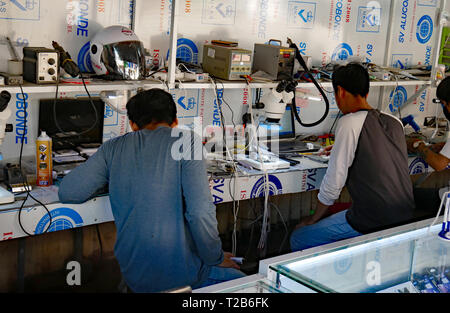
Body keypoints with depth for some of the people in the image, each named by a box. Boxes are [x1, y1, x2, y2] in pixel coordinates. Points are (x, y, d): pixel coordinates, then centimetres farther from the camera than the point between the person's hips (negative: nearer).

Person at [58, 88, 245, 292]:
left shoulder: (112, 148, 5)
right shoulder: (184, 141, -7)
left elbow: (67, 193, 0)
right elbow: (200, 211, -16)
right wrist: (216, 258, 0)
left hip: (134, 277, 5)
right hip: (181, 274, -5)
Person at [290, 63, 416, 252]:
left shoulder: (350, 123, -15)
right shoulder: (395, 122, 7)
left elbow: (333, 183, -13)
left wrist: (313, 219, 2)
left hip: (371, 222, -8)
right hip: (405, 217, 9)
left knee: (298, 240, 4)